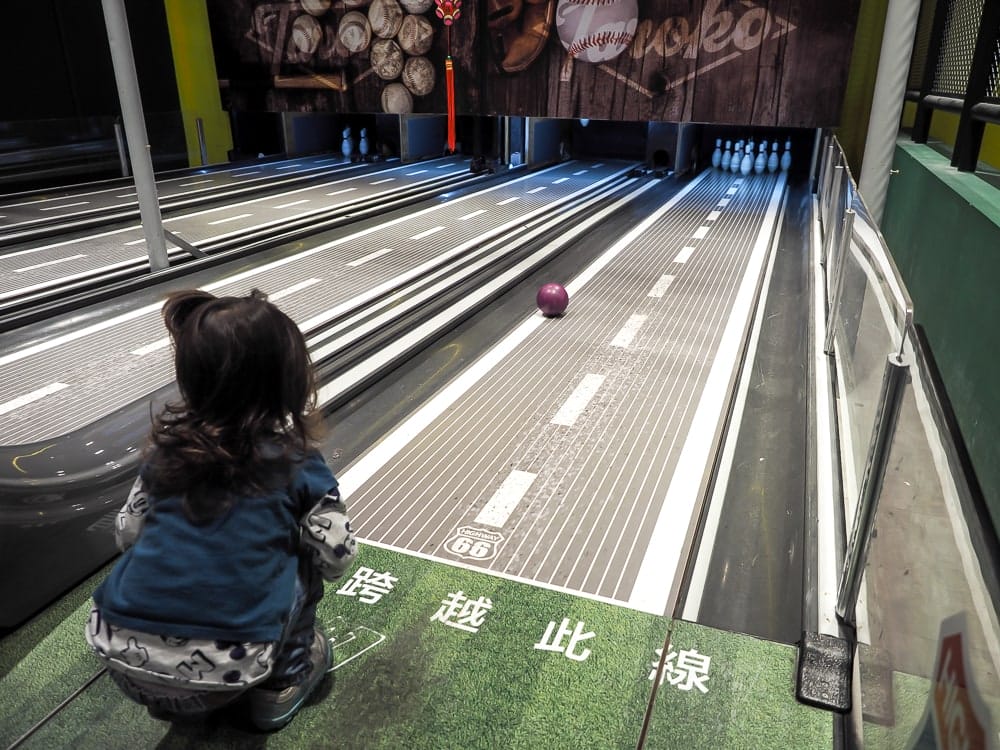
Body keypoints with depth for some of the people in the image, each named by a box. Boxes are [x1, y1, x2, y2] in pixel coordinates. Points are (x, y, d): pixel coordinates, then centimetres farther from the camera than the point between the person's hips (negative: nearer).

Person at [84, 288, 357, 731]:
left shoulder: (169, 446, 4)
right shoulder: (296, 461, -5)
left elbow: (128, 535, 15)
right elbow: (337, 558, 1)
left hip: (123, 653, 4)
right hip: (226, 671, -3)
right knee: (303, 558, 19)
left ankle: (176, 699, 29)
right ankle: (282, 682, 21)